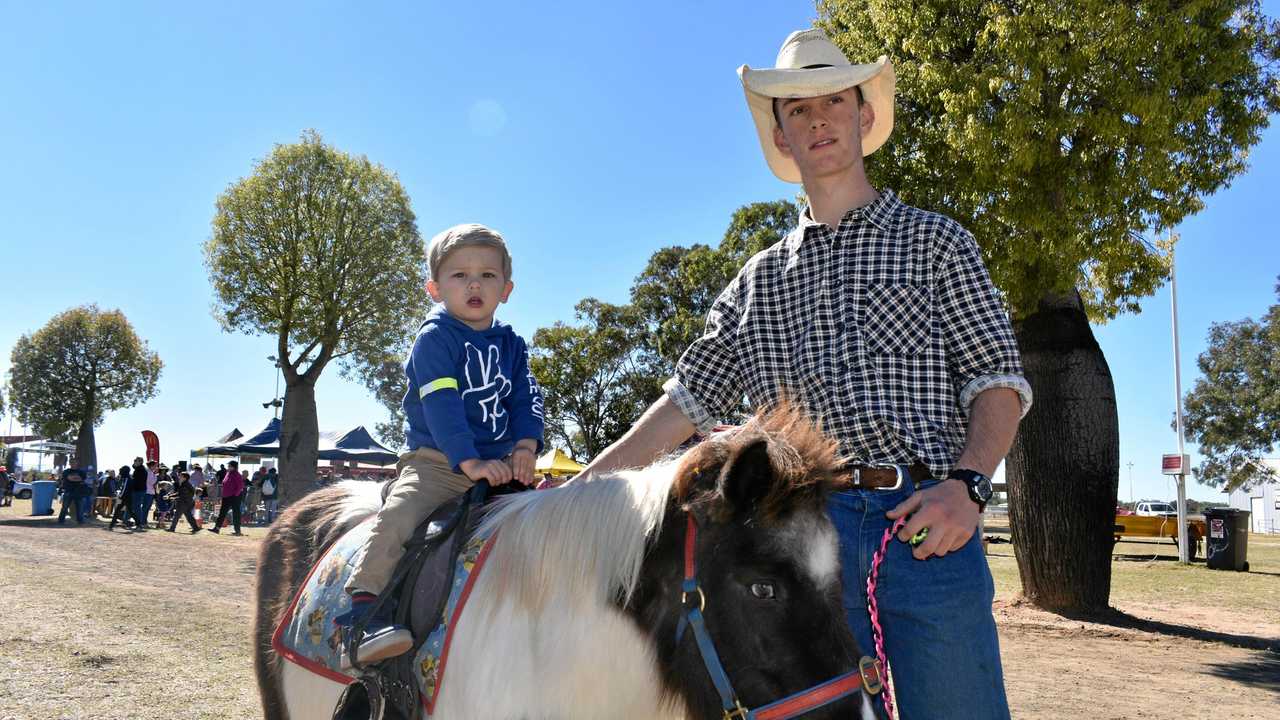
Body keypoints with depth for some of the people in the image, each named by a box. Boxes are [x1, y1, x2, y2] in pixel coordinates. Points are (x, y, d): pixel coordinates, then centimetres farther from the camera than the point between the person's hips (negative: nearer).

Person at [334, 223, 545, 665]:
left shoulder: (511, 345, 14)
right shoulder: (435, 337, -6)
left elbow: (525, 399, 8)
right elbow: (440, 404, -17)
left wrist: (526, 447, -12)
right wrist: (470, 461, -27)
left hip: (498, 464, 6)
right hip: (436, 462, -6)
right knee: (398, 515, -30)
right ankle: (363, 607, -31)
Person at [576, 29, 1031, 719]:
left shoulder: (934, 240, 10)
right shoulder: (759, 279, 18)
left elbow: (996, 378, 2)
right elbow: (689, 399, 14)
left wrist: (967, 484, -16)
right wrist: (584, 484, 5)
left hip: (926, 524, -2)